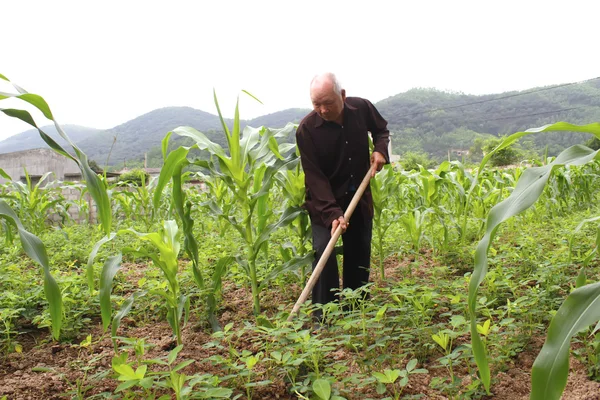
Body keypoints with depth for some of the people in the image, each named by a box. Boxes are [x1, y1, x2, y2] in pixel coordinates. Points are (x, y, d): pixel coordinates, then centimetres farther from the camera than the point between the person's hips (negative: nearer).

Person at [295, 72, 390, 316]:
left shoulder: (362, 108, -10)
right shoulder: (306, 129, -21)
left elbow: (381, 129, 13)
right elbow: (315, 177, -22)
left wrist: (380, 149, -9)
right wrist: (333, 213, -32)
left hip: (359, 197, 4)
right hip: (324, 200, -3)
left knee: (359, 254, 8)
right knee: (324, 251, -14)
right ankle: (324, 316, -1)